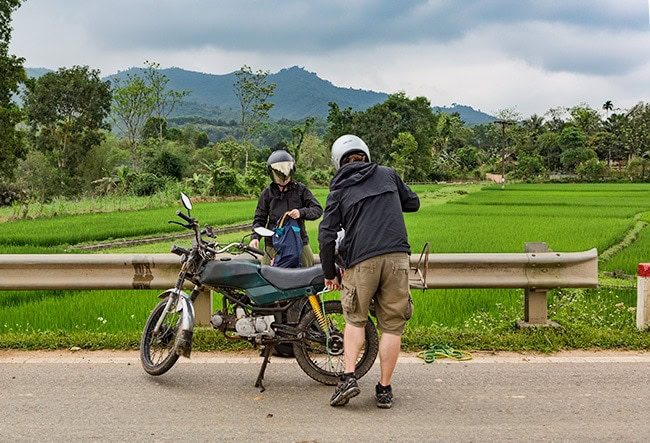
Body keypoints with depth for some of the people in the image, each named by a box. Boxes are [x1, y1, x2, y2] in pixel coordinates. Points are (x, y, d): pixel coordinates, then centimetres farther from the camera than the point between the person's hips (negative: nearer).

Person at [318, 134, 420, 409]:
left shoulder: (339, 190, 10)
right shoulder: (388, 174, 14)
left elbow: (326, 235, 3)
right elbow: (413, 203, 27)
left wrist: (329, 274, 12)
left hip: (362, 261, 0)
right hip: (397, 256, 1)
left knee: (355, 319, 18)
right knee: (392, 326, 7)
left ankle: (348, 377, 4)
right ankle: (384, 390, 10)